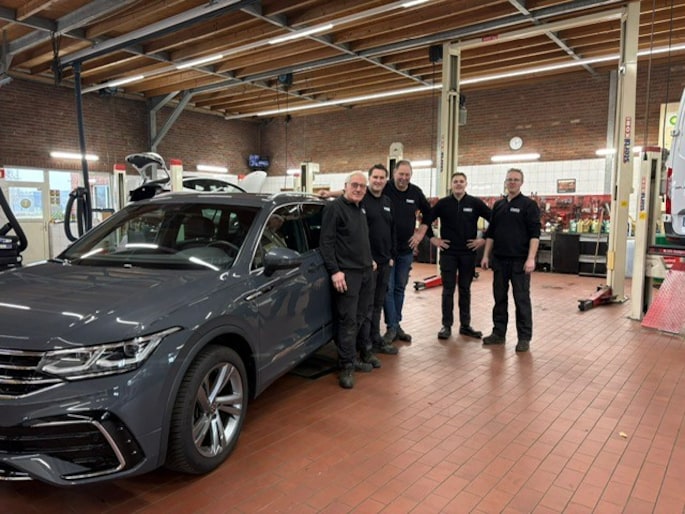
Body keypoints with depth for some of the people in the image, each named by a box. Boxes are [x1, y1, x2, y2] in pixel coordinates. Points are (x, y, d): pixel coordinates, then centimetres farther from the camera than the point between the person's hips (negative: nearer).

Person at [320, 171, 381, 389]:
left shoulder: (360, 209, 17)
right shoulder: (334, 208, -9)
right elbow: (326, 242, -15)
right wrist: (334, 271, -21)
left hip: (366, 271, 8)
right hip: (347, 273, -8)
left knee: (363, 316, 14)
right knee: (348, 320, -6)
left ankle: (364, 354, 27)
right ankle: (347, 366, 2)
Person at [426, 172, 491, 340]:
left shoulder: (475, 203, 0)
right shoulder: (443, 203, 1)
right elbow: (426, 221, 7)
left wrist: (484, 239, -2)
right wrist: (433, 239, 0)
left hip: (468, 253, 1)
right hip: (448, 253, -1)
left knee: (465, 290, 9)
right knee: (448, 290, 3)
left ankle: (465, 325, 19)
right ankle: (446, 325, 10)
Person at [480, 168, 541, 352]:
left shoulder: (529, 205, -3)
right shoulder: (498, 205, 12)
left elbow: (534, 234, -9)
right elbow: (490, 233, 15)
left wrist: (531, 258, -18)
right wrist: (486, 255, 9)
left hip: (519, 261, -5)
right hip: (499, 260, 5)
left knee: (522, 299, 1)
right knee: (499, 297, 10)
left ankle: (524, 337, 9)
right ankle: (499, 333, 21)